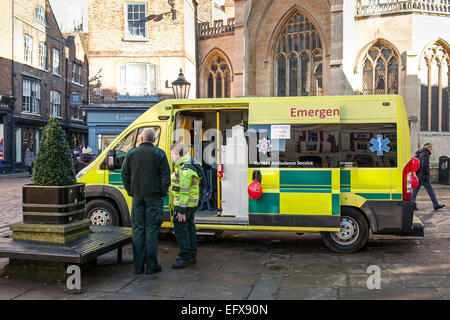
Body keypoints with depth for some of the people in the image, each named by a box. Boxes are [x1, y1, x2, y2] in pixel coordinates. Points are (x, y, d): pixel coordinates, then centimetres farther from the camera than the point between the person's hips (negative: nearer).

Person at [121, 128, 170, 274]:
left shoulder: (131, 153, 6)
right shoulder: (159, 154, -2)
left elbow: (125, 175, 7)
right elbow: (165, 176, -5)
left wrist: (131, 192, 13)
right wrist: (162, 194, 3)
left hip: (137, 197, 2)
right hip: (153, 197, -2)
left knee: (137, 230, 7)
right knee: (152, 230, 1)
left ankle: (138, 266, 10)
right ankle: (151, 265, 3)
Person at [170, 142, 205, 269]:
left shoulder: (185, 169, -22)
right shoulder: (191, 164, 13)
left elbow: (185, 191, -25)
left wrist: (182, 210, -24)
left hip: (184, 203, -11)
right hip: (192, 203, 11)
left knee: (180, 227, -7)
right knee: (189, 226, 15)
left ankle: (185, 257, -5)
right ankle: (192, 255, 22)